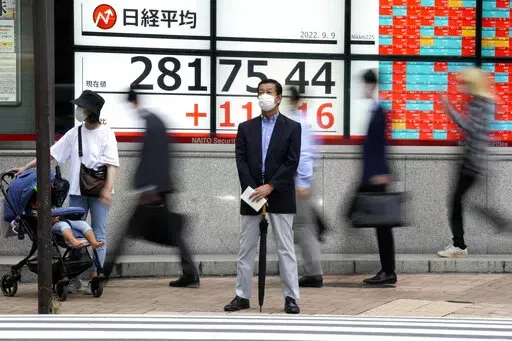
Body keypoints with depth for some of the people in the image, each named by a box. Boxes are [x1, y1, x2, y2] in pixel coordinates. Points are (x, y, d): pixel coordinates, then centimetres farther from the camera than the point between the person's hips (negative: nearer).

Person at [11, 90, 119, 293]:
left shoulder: (106, 134, -4)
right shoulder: (75, 133, 9)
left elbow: (112, 164, -9)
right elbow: (51, 153, 12)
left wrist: (107, 189, -20)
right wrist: (26, 168, 10)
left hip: (98, 192, -4)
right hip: (77, 191, 5)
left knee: (98, 233, -1)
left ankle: (95, 277, -1)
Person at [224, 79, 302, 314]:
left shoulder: (292, 127, 1)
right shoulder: (246, 128, 8)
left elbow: (292, 163, -7)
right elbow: (241, 161, 0)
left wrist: (269, 187, -15)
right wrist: (254, 190, -12)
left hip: (280, 196, -3)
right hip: (252, 195, 3)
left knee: (285, 248, -1)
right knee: (246, 248, 5)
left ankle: (291, 297, 1)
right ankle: (242, 296, 11)